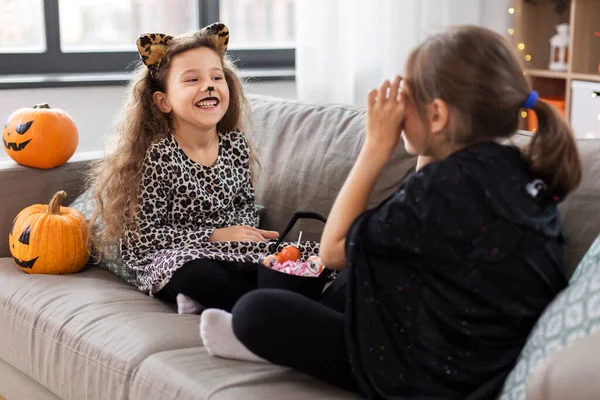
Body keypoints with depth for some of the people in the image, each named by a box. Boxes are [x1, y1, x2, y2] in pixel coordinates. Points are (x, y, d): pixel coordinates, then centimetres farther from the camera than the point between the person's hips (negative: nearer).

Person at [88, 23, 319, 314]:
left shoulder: (236, 143, 4)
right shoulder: (159, 156, -12)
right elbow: (144, 235, -12)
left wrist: (248, 230, -6)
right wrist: (214, 235, -17)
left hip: (234, 253, 5)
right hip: (173, 261, -5)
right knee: (203, 277, -39)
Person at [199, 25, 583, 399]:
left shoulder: (446, 185, -23)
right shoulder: (517, 171, 1)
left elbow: (332, 250, -13)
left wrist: (377, 147, -11)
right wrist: (427, 157, 5)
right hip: (497, 361, 9)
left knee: (256, 311, -3)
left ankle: (262, 340, 28)